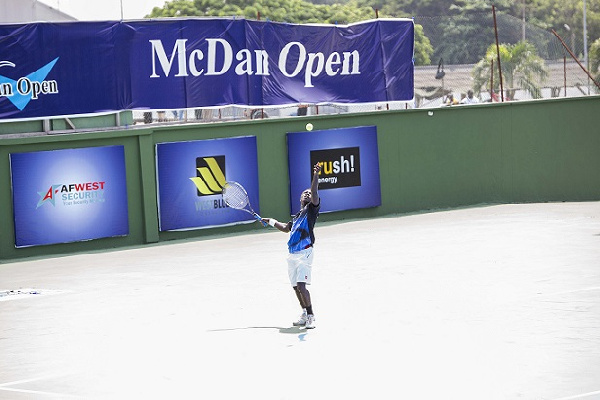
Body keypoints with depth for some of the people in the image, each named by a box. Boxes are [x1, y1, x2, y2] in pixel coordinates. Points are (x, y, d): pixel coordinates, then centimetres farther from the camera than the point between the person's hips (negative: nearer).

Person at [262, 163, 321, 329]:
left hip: (304, 252, -8)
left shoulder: (311, 209, 6)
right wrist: (271, 221, 48)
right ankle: (305, 315, 23)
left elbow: (314, 193, -13)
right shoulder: (297, 216, 25)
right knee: (296, 287, 10)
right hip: (292, 254, 8)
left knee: (301, 285, -19)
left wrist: (316, 175, -24)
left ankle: (310, 316, -14)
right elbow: (286, 228, 44)